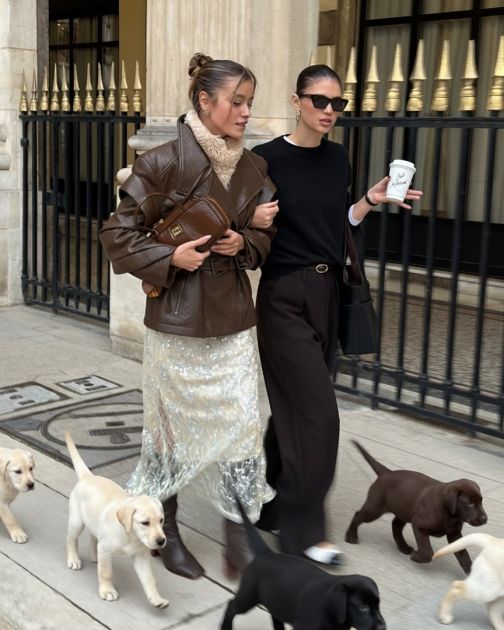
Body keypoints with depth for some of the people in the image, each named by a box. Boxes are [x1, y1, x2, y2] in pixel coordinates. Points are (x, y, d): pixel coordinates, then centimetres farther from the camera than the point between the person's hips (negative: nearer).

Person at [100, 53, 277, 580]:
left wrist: (243, 244, -7)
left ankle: (239, 540, 16)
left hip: (234, 319, 5)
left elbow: (265, 234, 14)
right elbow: (117, 234, -8)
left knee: (241, 426, 2)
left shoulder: (253, 167, 4)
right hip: (177, 319, -4)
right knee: (172, 423, 10)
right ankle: (165, 532, 31)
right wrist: (169, 258, -19)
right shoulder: (164, 163, -12)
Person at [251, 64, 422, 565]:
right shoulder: (268, 158, -10)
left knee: (295, 406, 14)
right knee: (318, 412, -9)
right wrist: (254, 220, -26)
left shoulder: (337, 158, 8)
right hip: (284, 296, -6)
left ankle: (270, 501, 33)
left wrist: (372, 199, 1)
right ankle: (302, 528, 3)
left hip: (326, 293, 6)